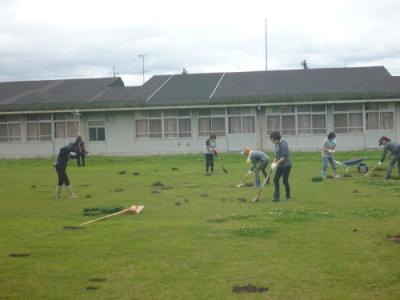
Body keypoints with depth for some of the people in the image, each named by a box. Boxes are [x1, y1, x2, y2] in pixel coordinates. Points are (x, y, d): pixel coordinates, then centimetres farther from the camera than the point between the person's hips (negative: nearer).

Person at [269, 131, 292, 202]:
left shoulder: (283, 144, -19)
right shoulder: (276, 145, 8)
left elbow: (284, 157, -24)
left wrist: (276, 163, -22)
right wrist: (273, 163, 2)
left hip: (286, 165, -8)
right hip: (280, 166, 8)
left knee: (285, 181, -3)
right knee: (275, 179, 3)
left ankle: (288, 197, 12)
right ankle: (277, 196, 9)